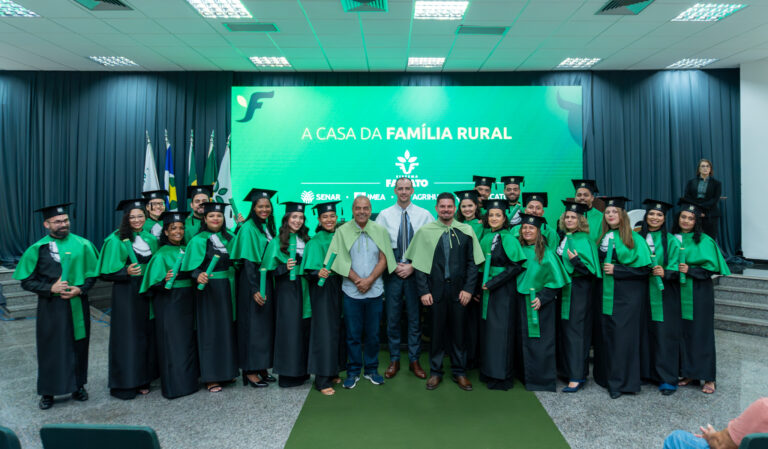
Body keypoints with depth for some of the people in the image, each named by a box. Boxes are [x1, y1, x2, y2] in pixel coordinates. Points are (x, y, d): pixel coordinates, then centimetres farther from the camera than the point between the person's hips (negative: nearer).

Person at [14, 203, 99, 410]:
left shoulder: (82, 244, 0)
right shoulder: (38, 249, -2)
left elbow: (92, 273, 4)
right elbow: (26, 280, -1)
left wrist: (80, 289, -12)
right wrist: (50, 288, -15)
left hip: (77, 305, 1)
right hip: (51, 307, -1)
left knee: (78, 346, 11)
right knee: (51, 349, 8)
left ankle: (78, 385, 27)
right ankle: (48, 392, 24)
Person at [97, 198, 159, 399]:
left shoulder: (151, 239, 10)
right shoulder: (116, 240, -6)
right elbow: (107, 272, -9)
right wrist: (126, 272, -25)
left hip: (147, 293, 5)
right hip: (126, 294, -5)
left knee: (146, 334, 9)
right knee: (127, 336, -1)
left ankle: (142, 379, 21)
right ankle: (124, 384, 12)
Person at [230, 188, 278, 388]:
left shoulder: (268, 227, 12)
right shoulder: (248, 228, -10)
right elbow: (248, 261, -16)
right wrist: (255, 289, -22)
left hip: (267, 280, 8)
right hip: (252, 282, -8)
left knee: (266, 323, 11)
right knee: (252, 323, -2)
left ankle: (261, 367, 21)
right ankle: (249, 371, 8)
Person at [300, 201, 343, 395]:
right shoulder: (314, 242, -7)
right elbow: (307, 270, -14)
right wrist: (318, 272, -32)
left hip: (338, 287, 6)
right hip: (322, 288, -6)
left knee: (335, 330, 11)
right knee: (324, 330, -6)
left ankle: (332, 372, 24)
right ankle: (322, 380, 1)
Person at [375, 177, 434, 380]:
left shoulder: (424, 215, 2)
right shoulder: (384, 215, 4)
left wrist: (412, 266, -9)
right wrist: (394, 266, -8)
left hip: (415, 271, 0)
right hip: (392, 272, 0)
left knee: (415, 318, 7)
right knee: (392, 318, 7)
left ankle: (414, 361, 21)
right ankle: (394, 360, 21)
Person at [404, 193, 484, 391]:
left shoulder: (466, 231, 3)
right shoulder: (425, 232, 1)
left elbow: (472, 262, 3)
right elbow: (419, 264, 0)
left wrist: (468, 288, -5)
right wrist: (423, 291, -6)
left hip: (458, 290, 1)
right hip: (435, 290, -1)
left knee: (458, 331, 9)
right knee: (436, 331, 8)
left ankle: (459, 372, 25)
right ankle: (435, 372, 23)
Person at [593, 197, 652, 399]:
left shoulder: (634, 238, -5)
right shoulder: (603, 238, 10)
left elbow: (644, 268, -10)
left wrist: (616, 270, -14)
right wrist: (603, 270, 3)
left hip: (628, 295, -5)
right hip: (607, 294, 5)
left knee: (623, 336, -3)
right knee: (607, 335, 7)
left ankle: (620, 382, 7)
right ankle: (607, 376, 21)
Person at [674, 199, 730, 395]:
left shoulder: (704, 241, -4)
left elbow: (711, 268, -9)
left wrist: (689, 270, -19)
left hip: (698, 293, -4)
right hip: (680, 293, 4)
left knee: (701, 332, 1)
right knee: (684, 332, 8)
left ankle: (708, 378, 11)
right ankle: (689, 373, 19)